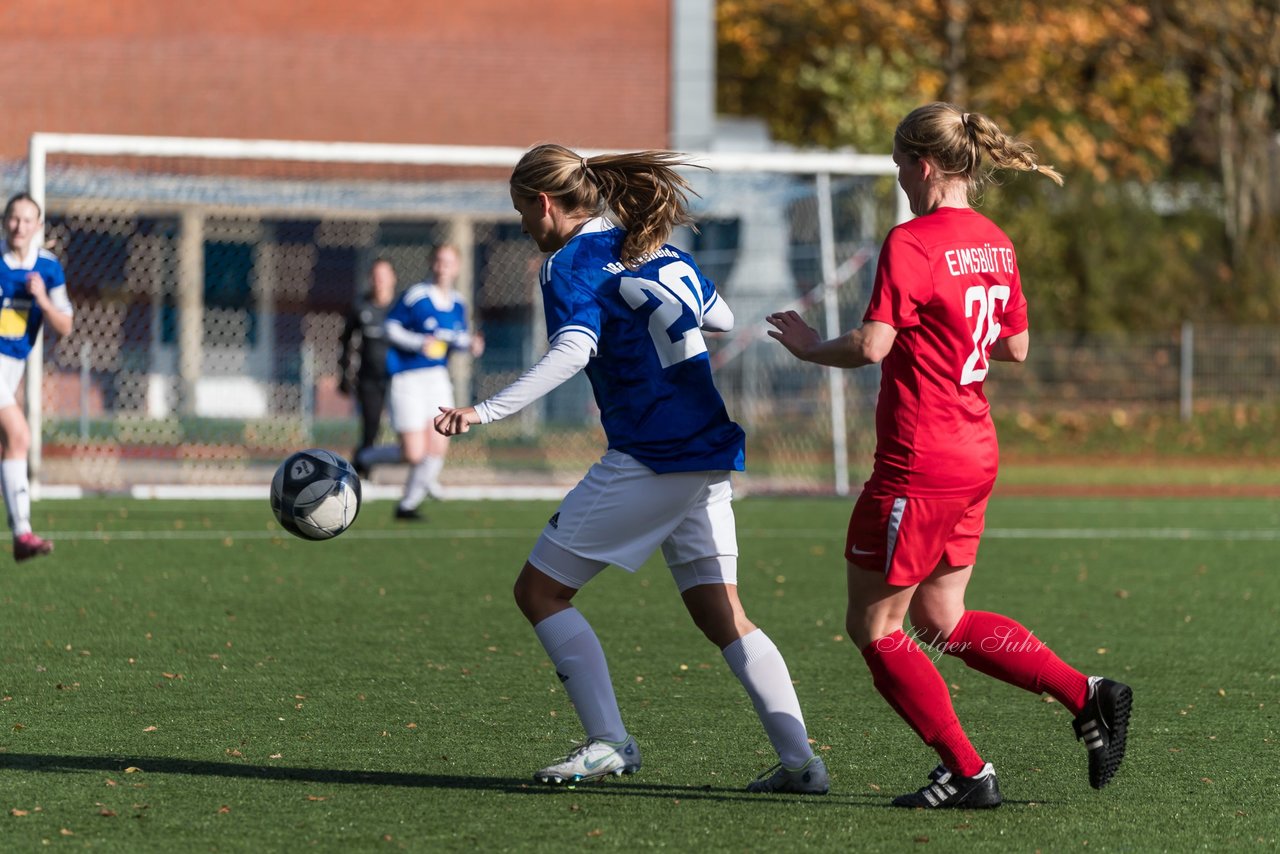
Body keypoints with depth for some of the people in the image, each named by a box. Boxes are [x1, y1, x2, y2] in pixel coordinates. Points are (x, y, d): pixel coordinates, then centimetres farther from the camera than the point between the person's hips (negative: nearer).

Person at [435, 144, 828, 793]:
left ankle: (609, 742, -7)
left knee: (539, 590, 1)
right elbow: (724, 320, 26)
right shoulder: (659, 252, 16)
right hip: (711, 455, 8)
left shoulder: (572, 264, -7)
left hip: (648, 459, -8)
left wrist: (484, 413, -32)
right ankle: (799, 760, 1)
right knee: (720, 614, 11)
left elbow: (573, 351, -25)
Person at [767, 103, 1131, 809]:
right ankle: (1086, 694, 9)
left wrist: (812, 347, -4)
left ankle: (966, 772, 5)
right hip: (975, 457, 9)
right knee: (942, 622, 20)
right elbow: (1015, 347, 16)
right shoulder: (995, 244, 9)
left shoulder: (911, 244, -17)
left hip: (918, 466, -9)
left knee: (873, 626, 5)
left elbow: (871, 347, -22)